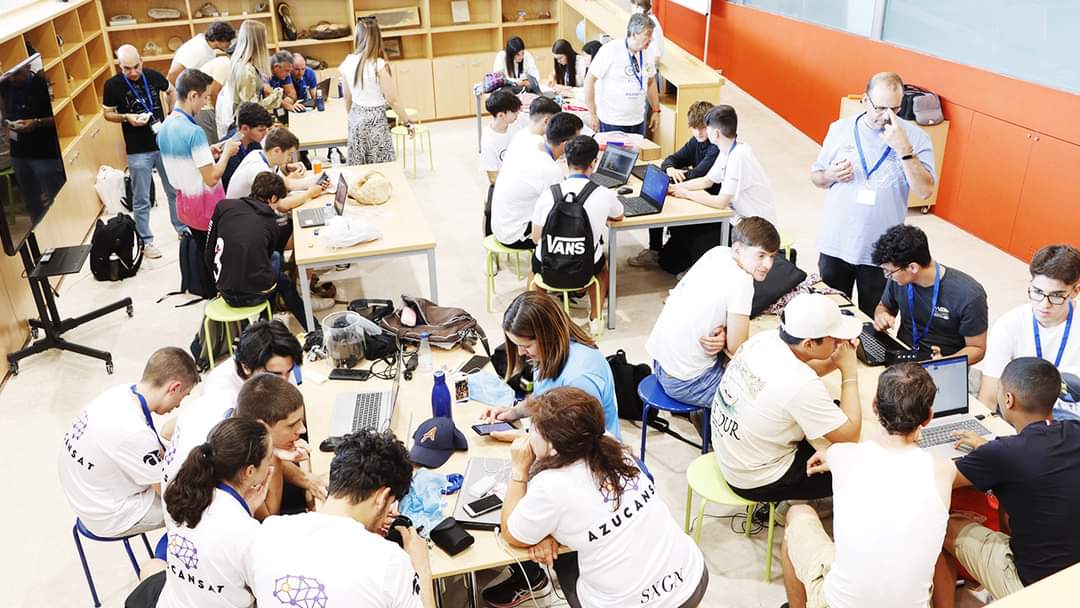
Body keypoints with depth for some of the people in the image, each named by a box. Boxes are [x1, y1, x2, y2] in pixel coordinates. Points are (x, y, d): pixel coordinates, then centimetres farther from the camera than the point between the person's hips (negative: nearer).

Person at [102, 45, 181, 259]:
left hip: (164, 143, 3)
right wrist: (126, 117, -17)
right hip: (138, 151, -2)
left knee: (175, 191, 15)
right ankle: (146, 241, 17)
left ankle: (182, 228, 33)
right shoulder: (112, 85, -10)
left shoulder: (153, 76, -5)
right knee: (141, 200, 5)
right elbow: (107, 113, 1)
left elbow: (171, 91, 15)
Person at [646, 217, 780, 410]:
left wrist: (721, 337, -9)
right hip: (683, 384, -9)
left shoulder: (718, 252, -2)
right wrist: (724, 340, 2)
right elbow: (736, 349, -18)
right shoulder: (741, 282, -24)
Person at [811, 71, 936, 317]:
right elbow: (816, 177, 9)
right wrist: (831, 175, -13)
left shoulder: (915, 137, -8)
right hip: (835, 244, 2)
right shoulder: (840, 129, -1)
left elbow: (925, 191, -18)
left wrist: (904, 148, -26)